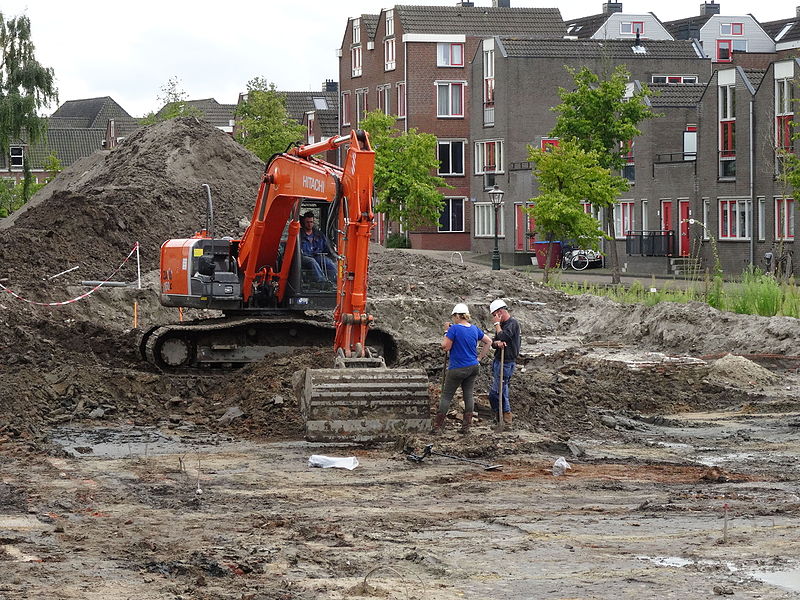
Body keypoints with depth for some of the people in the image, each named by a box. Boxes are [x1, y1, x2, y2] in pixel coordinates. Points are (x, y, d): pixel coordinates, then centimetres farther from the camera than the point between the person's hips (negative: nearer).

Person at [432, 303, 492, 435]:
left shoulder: (454, 329, -15)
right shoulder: (475, 329, 5)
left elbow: (445, 347, -15)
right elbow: (488, 342, 15)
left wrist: (446, 333, -1)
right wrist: (479, 358, 14)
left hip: (457, 368, -6)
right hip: (473, 367, 6)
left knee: (446, 396, 2)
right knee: (468, 395, 9)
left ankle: (437, 426, 1)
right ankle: (466, 427, 10)